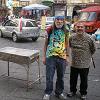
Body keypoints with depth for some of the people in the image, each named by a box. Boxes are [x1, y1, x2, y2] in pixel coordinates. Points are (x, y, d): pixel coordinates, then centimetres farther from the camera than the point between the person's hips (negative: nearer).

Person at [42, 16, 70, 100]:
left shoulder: (66, 32, 3)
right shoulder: (50, 30, -2)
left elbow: (67, 45, 10)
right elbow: (46, 44, 4)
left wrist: (67, 57, 6)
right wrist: (44, 56, 3)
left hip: (62, 57, 2)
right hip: (50, 56, -2)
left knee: (61, 76, 12)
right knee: (49, 76, 0)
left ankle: (59, 92, 29)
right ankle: (48, 93, 17)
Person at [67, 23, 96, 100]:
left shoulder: (89, 38, -14)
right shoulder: (72, 37, -3)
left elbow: (93, 49, 0)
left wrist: (87, 56, 7)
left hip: (85, 64, -3)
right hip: (73, 63, 3)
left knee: (84, 80, 11)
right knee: (73, 78, 16)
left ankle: (83, 93, 30)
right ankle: (73, 91, 37)